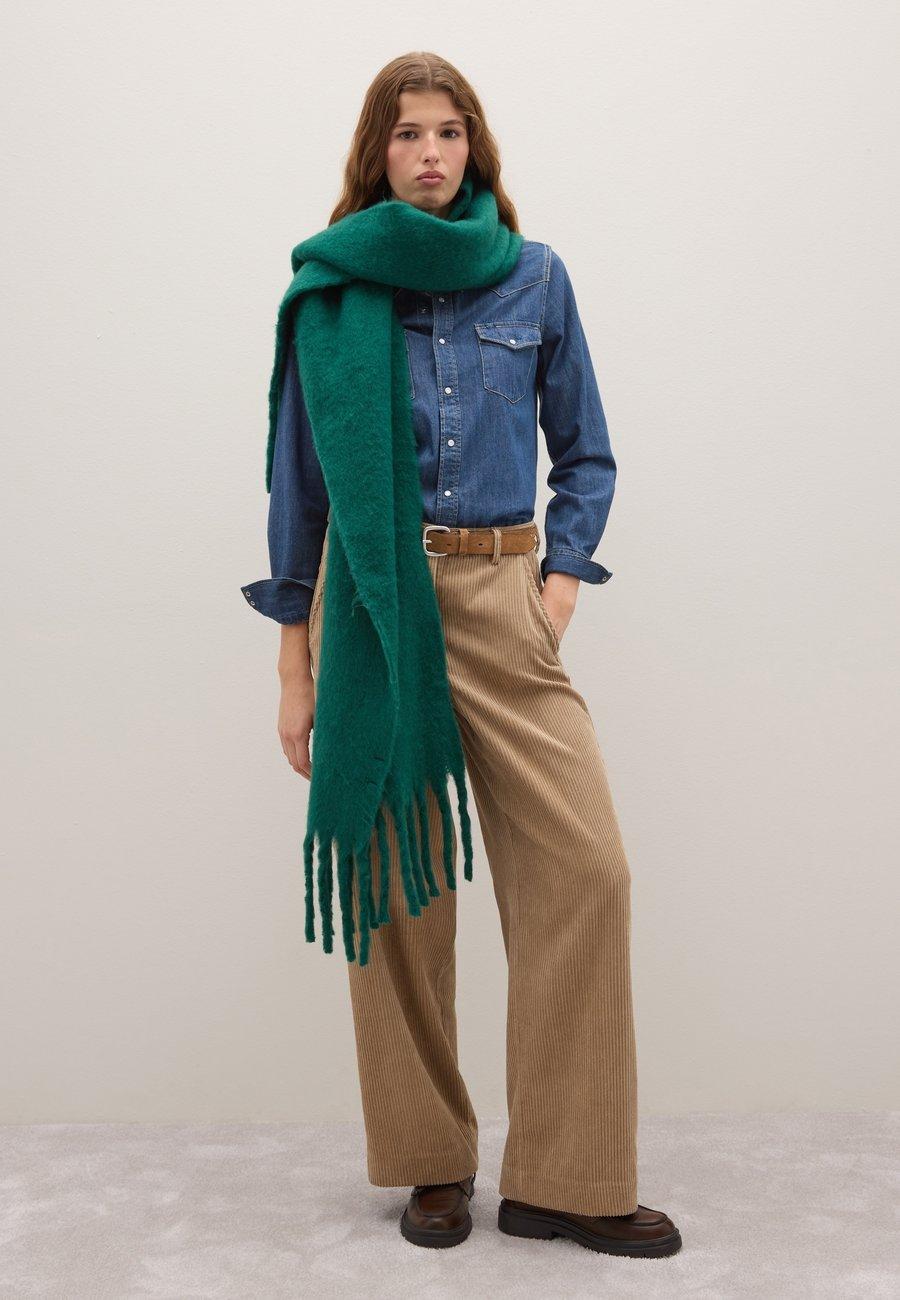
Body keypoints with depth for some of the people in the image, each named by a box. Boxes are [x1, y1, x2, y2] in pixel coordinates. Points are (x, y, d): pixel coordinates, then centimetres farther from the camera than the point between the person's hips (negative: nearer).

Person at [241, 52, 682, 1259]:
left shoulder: (536, 277, 9)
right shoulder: (331, 289, 6)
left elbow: (585, 457, 13)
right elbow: (299, 478, 7)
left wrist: (559, 591, -2)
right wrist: (296, 666, 4)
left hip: (502, 595, 1)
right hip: (373, 602, -1)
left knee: (584, 868, -7)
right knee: (397, 880, 2)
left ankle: (568, 1178, 6)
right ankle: (432, 1164, 19)